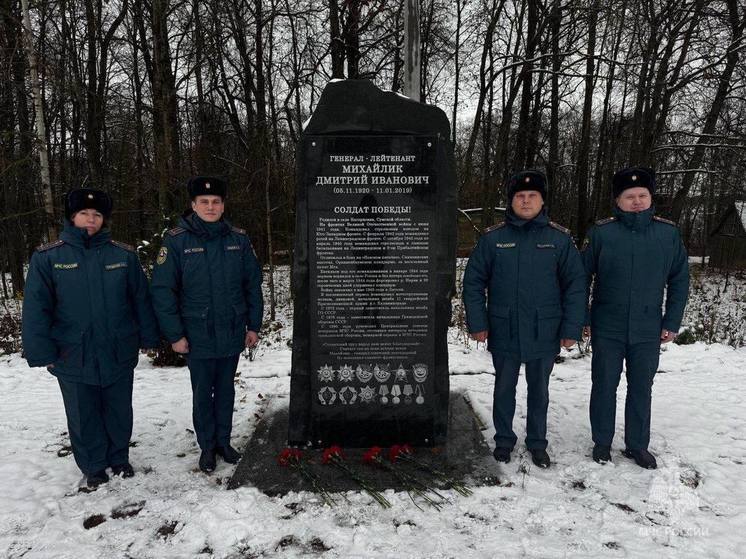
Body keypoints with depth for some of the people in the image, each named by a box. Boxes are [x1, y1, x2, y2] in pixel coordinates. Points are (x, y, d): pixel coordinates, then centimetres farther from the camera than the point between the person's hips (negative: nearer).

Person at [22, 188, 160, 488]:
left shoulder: (124, 254, 1)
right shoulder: (48, 257, -3)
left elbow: (141, 299, 4)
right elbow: (36, 307, -4)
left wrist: (148, 337, 4)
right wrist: (42, 352, -7)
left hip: (119, 353, 1)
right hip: (74, 357, -1)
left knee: (119, 412, 15)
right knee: (83, 416, 12)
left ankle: (119, 458, 35)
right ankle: (93, 467, 31)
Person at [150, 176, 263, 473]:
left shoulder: (238, 238, 0)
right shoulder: (177, 240, -8)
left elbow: (253, 284, 5)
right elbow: (162, 290, -9)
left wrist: (253, 325, 4)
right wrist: (174, 334, -11)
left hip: (233, 334, 2)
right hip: (198, 336, -2)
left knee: (225, 390, 16)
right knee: (202, 393, 12)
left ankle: (223, 441, 34)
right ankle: (207, 446, 30)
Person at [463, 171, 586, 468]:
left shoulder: (560, 238, -2)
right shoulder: (493, 237, -3)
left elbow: (575, 285, -1)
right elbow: (474, 282, 0)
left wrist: (571, 328, -6)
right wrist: (477, 323, -5)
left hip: (544, 332, 0)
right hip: (504, 332, 0)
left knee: (539, 390, 16)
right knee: (504, 388, 14)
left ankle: (537, 442, 34)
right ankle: (504, 440, 32)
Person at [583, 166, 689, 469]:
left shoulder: (668, 232, -2)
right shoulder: (601, 232, -7)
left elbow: (679, 279, 5)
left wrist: (672, 322, 2)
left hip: (648, 331, 2)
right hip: (607, 329, -1)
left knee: (641, 388, 13)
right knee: (604, 386, 10)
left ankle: (637, 445, 29)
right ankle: (602, 442, 27)